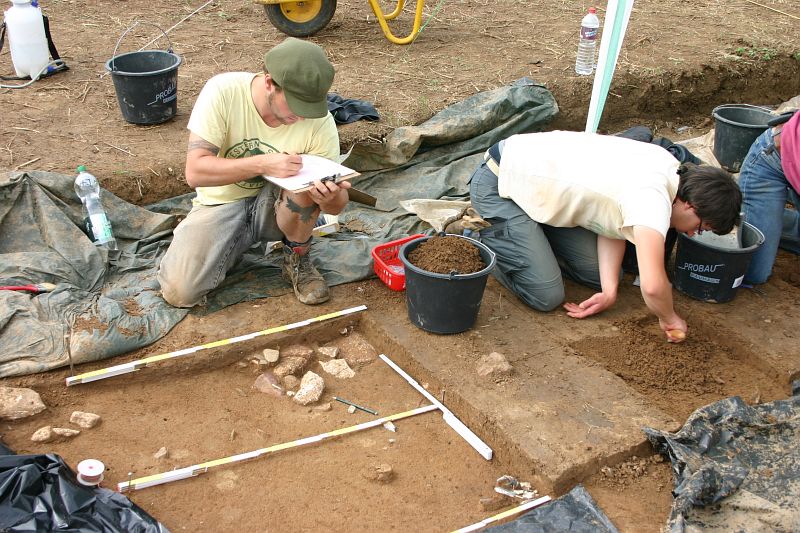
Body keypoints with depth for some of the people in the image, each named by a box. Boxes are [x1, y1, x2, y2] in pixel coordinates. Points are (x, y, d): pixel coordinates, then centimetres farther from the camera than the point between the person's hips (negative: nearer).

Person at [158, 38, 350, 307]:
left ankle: (297, 258, -6)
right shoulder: (223, 91, -22)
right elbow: (195, 172, -25)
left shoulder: (320, 121, -20)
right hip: (222, 202, 0)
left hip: (277, 205, 0)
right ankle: (234, 244, 11)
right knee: (179, 292, -19)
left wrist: (331, 197, -39)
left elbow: (337, 204, -14)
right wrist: (262, 163, -37)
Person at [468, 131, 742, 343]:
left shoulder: (668, 166, -2)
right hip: (499, 185, -9)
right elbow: (653, 285, -39)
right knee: (547, 296, -13)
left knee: (599, 274, 5)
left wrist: (609, 290, -7)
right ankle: (481, 240, 6)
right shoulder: (654, 197, -31)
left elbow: (613, 225, 4)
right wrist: (670, 319, -17)